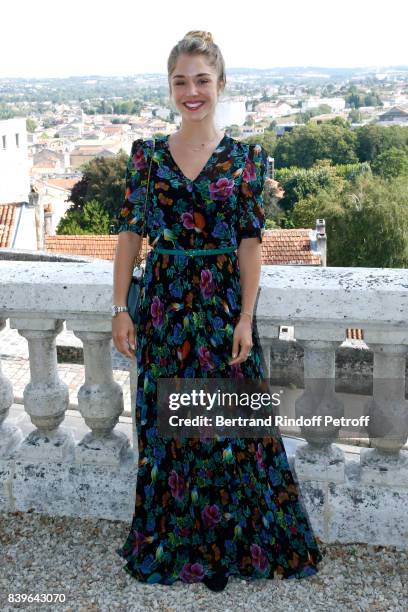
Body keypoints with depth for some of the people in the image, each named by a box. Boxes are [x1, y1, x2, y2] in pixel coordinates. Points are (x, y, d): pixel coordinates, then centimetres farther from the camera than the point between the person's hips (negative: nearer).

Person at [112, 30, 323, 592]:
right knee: (165, 422, 11)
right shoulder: (147, 155, 3)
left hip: (223, 302, -1)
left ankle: (231, 541, 29)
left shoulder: (246, 158, -1)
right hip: (164, 302, 2)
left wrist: (245, 318, -9)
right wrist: (120, 308, -1)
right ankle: (172, 541, 33)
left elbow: (250, 242, -4)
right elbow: (130, 234, 3)